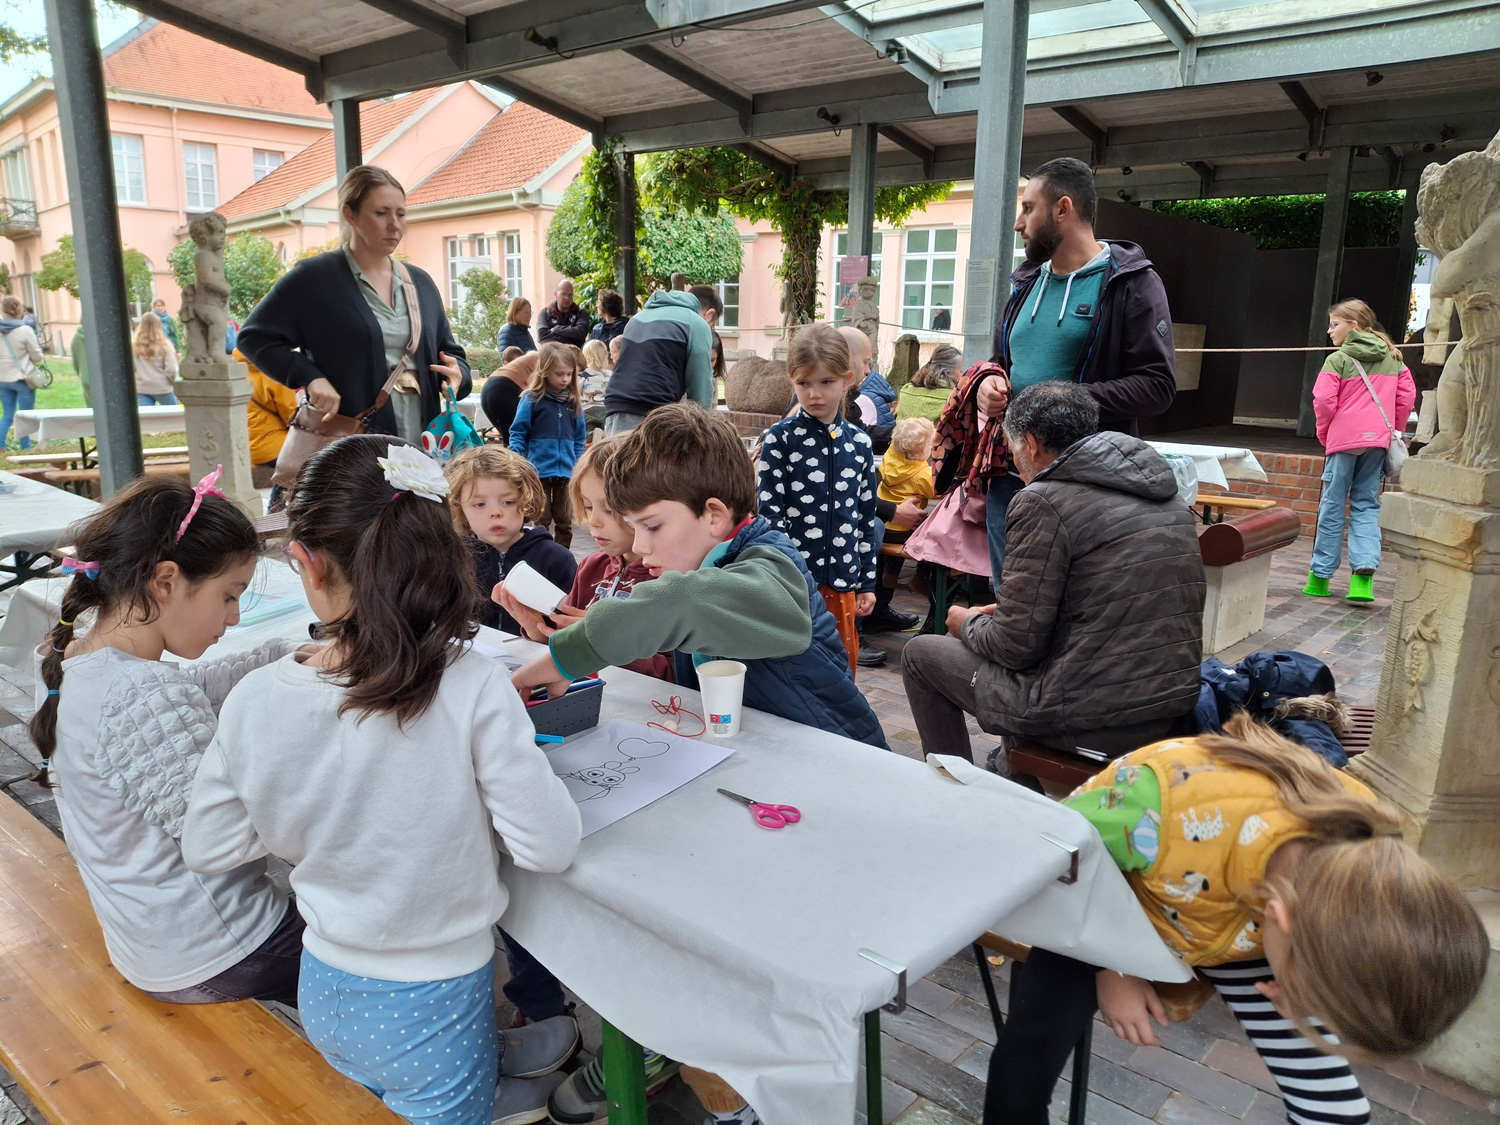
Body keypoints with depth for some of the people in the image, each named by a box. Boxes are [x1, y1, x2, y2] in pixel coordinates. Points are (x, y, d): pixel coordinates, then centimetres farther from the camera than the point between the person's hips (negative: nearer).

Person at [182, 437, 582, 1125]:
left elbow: (207, 849, -2)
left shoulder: (254, 700, -16)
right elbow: (549, 847, -21)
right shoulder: (471, 690, -27)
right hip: (432, 1011, -3)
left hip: (325, 996, 3)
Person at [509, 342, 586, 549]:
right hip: (539, 471, -4)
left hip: (566, 472, 4)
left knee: (564, 521, 11)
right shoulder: (532, 399, -5)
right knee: (540, 520, 5)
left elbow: (580, 437, 11)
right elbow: (518, 432, -3)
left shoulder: (573, 401, 7)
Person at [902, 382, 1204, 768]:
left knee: (920, 654, 11)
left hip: (1090, 721, -8)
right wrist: (1007, 612, 21)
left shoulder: (1044, 501, -15)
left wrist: (968, 624, 8)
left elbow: (1016, 647, -14)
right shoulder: (1164, 491, 9)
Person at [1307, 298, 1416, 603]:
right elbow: (1407, 396, 9)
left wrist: (1324, 432, 3)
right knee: (1366, 505, 8)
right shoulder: (1392, 359, 11)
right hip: (1377, 441, 4)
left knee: (1332, 506, 3)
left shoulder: (1338, 360, -6)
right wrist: (1394, 430, 18)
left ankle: (1320, 577, 8)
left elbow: (1323, 401, -12)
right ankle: (1363, 573, -7)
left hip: (1343, 440, -4)